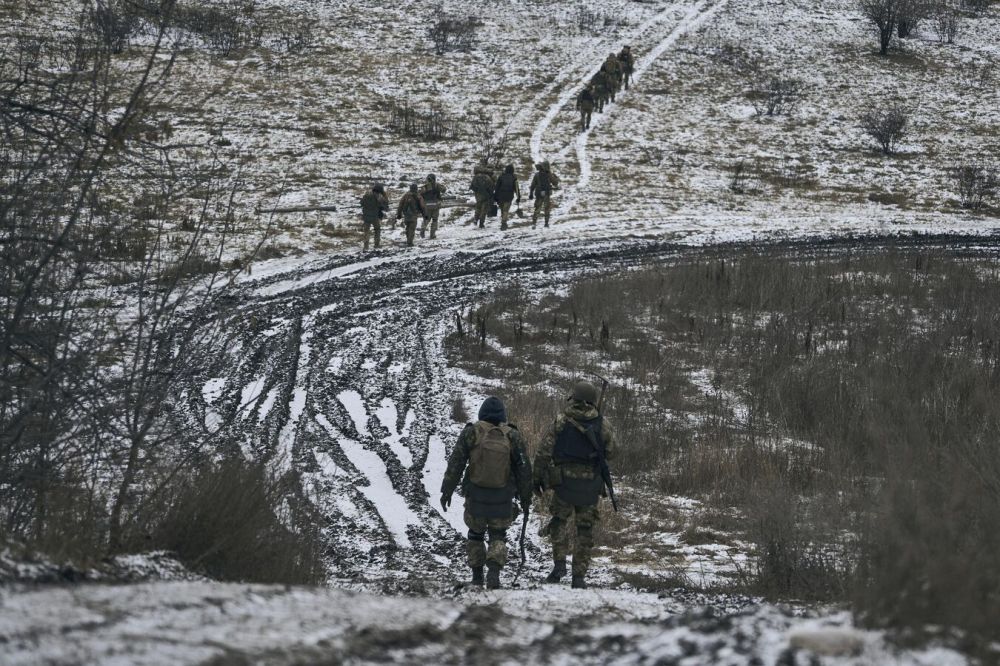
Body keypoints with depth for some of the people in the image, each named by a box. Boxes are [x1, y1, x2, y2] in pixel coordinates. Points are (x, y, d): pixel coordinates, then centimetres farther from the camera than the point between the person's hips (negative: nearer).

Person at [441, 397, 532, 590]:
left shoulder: (471, 433, -6)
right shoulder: (513, 436, -3)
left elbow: (455, 463, -6)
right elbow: (523, 469, 1)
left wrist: (447, 490, 1)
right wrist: (526, 497, 11)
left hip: (476, 495, 0)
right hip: (502, 498, 0)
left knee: (476, 533, 17)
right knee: (498, 537, 10)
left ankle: (477, 576, 19)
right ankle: (494, 570, -14)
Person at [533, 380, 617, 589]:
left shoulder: (561, 421, -5)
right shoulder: (603, 424, -3)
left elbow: (544, 452, -4)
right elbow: (611, 452, 5)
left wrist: (538, 478, 5)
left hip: (564, 480, -1)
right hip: (591, 484, 1)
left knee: (560, 521, 19)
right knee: (585, 529, 10)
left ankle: (559, 563, 2)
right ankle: (579, 576, 9)